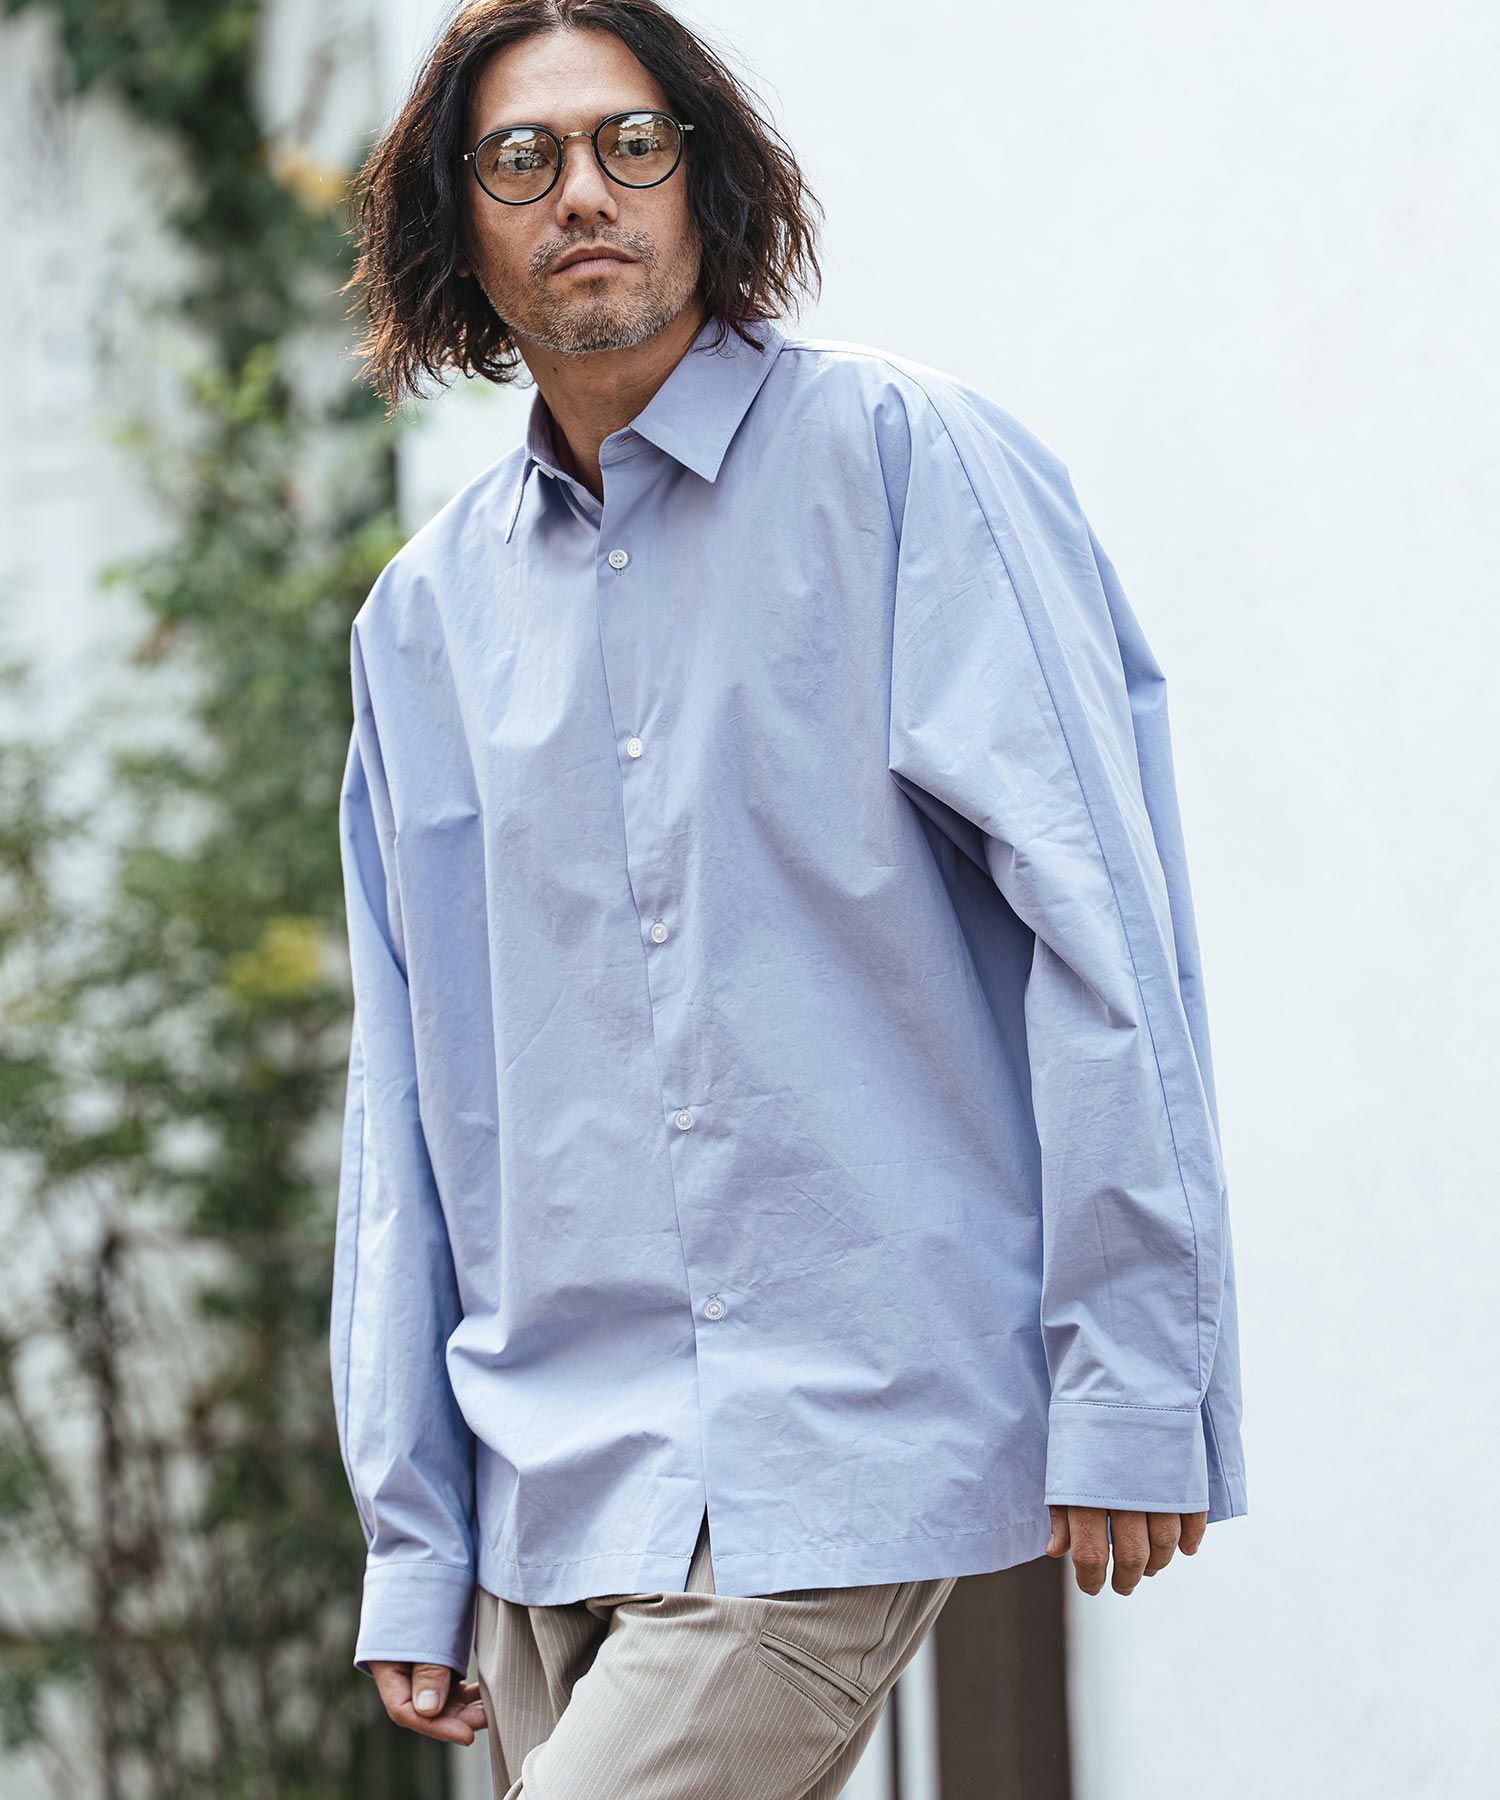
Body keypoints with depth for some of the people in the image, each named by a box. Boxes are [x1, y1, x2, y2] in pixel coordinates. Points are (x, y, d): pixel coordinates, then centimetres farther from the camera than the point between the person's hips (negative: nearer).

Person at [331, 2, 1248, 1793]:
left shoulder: (896, 456, -2)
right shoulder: (429, 608, 13)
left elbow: (1099, 917, -7)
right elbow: (410, 1091, 15)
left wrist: (1133, 1386, -12)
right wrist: (412, 1544, 12)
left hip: (839, 1442, -5)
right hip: (547, 1473, 5)